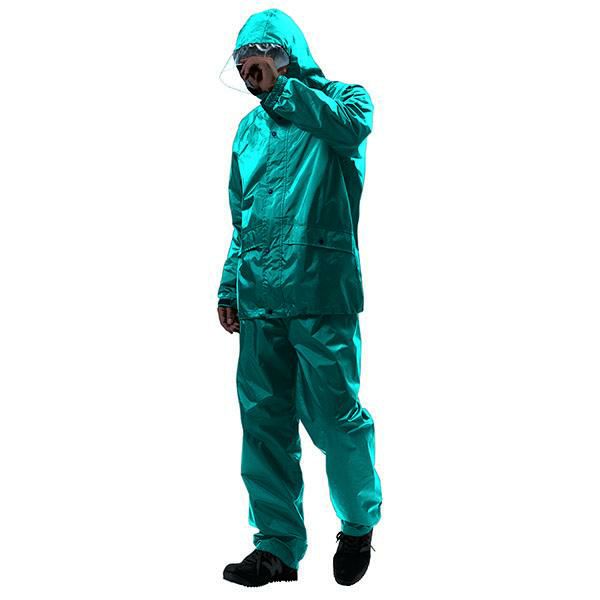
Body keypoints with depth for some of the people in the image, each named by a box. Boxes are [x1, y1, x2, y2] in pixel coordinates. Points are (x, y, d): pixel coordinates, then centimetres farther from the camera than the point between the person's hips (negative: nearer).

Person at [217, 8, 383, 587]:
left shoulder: (341, 97, 5)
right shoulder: (250, 128, 21)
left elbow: (351, 125, -21)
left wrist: (280, 85, -14)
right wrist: (230, 285, 18)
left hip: (320, 293, -5)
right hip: (258, 299, 6)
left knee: (333, 417, -3)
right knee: (264, 422, 5)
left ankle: (359, 525, 21)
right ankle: (278, 546, 16)